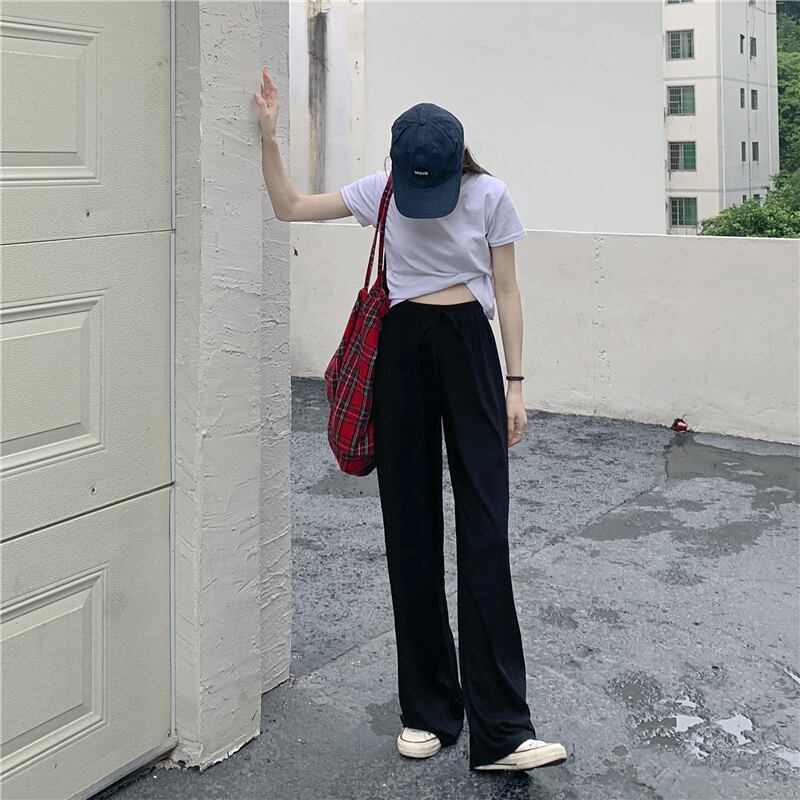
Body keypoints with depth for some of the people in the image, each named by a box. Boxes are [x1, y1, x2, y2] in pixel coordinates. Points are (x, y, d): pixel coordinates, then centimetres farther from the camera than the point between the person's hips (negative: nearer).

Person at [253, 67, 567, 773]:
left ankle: (501, 729, -7)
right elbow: (290, 207, 8)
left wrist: (514, 386, -2)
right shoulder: (380, 190, 1)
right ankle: (428, 709, 16)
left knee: (485, 531, -9)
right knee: (411, 530, 4)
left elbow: (506, 291, 0)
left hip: (469, 348, -2)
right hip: (401, 349, 2)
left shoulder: (490, 195, -4)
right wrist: (268, 136, -4)